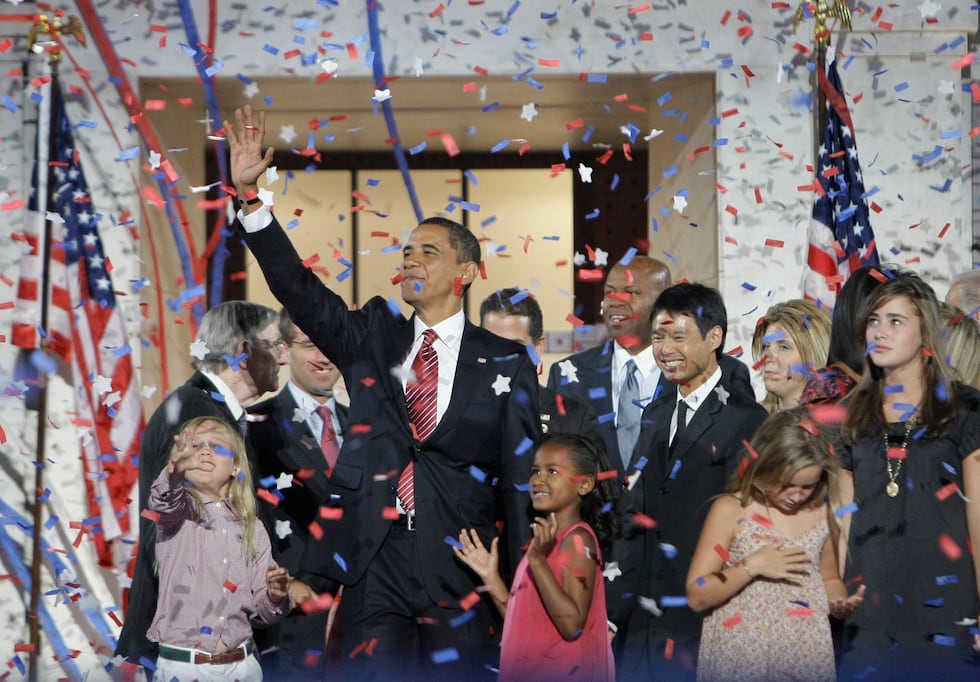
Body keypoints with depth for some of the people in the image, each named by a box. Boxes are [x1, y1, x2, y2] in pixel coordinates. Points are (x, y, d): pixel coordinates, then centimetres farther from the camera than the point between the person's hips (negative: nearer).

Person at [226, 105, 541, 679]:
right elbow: (297, 287, 3)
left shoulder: (506, 363, 5)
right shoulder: (373, 339, 12)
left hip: (460, 567, -2)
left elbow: (523, 474, 3)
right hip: (376, 560, 2)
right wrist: (250, 194, -6)